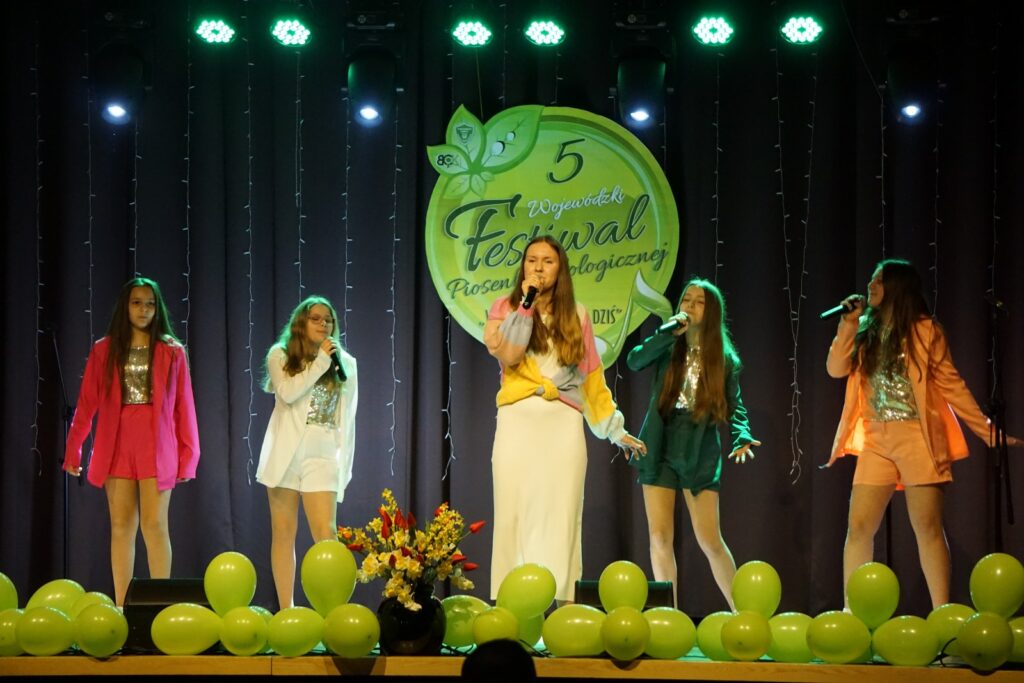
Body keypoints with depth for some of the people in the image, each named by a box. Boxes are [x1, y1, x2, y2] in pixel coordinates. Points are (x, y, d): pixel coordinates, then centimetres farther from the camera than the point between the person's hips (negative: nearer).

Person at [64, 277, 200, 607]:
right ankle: (121, 607, 2)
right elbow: (86, 404, 8)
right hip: (117, 444, 1)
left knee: (154, 525, -8)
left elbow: (183, 406, 5)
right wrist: (73, 450, 3)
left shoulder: (172, 352, 8)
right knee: (122, 526, 1)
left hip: (157, 446, -1)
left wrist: (188, 454, 1)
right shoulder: (104, 351, 10)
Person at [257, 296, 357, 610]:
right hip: (285, 455, -1)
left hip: (322, 458, 1)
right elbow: (288, 392, -15)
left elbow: (347, 420, 12)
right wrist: (321, 360, -11)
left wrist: (345, 464, 7)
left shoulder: (344, 363, 11)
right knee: (283, 533, 2)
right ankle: (286, 610, 5)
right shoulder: (281, 356, 5)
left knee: (326, 535, -12)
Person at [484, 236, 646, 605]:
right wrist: (526, 303, -10)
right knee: (515, 513, -7)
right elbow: (506, 355, -10)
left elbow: (592, 377, 17)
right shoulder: (505, 307, 9)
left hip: (564, 422, 1)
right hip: (519, 421, -1)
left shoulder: (576, 315, 14)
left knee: (560, 515, -5)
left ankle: (561, 603, -7)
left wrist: (615, 429, 17)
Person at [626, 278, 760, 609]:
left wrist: (742, 437, -18)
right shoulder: (669, 348, 4)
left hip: (700, 455, -2)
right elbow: (634, 361, -14)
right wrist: (669, 332, -21)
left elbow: (734, 406, 0)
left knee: (710, 541, -5)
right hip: (660, 451, 2)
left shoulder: (723, 358, 3)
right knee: (660, 537, -2)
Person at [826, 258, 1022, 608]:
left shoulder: (924, 330, -1)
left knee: (928, 528, -5)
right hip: (876, 441, 4)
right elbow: (837, 368, 1)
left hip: (918, 438, -4)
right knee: (859, 527, 0)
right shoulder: (865, 331, 13)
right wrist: (848, 323, -6)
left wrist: (988, 431, -5)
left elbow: (950, 385, -1)